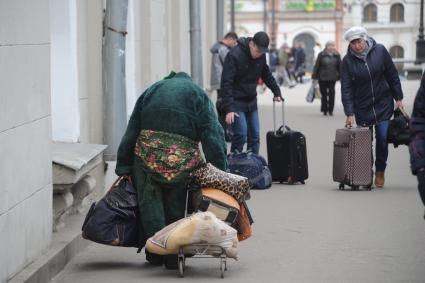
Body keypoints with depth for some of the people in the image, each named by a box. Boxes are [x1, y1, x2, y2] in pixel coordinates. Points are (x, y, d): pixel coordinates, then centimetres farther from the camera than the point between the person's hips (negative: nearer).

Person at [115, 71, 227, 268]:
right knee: (175, 207, 11)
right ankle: (173, 256, 11)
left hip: (147, 151, 1)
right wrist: (219, 172, 0)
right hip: (182, 154, -1)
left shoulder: (151, 91, 25)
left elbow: (131, 132, 18)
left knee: (150, 203, 10)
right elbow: (213, 135, 4)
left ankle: (156, 253, 6)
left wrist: (123, 168, 17)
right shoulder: (198, 94, 17)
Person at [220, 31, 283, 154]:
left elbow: (267, 76, 19)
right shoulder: (234, 55, -20)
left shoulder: (261, 56, 0)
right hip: (236, 102, -6)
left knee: (255, 136, 4)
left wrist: (277, 92, 15)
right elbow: (226, 83, -22)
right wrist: (229, 109, -28)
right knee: (241, 134, -16)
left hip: (251, 102, 6)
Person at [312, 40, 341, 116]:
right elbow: (317, 65, 1)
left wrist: (340, 76, 9)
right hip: (322, 78, -1)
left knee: (331, 93, -6)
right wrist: (314, 75, 0)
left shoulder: (336, 55, 4)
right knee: (324, 94, 6)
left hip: (332, 78, 1)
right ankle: (325, 110, 18)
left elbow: (339, 66, 10)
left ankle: (330, 110, 2)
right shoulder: (321, 55, -3)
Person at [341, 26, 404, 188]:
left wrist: (398, 98, 4)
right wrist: (349, 113, -14)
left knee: (383, 138, -5)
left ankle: (380, 171, 14)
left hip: (383, 104, 0)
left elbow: (392, 75, 3)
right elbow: (346, 88, -8)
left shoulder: (379, 51, -6)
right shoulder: (348, 60, -7)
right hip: (362, 107, 0)